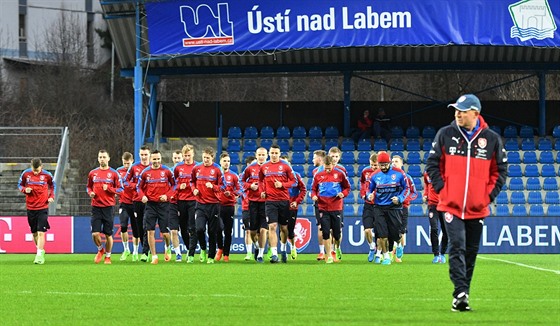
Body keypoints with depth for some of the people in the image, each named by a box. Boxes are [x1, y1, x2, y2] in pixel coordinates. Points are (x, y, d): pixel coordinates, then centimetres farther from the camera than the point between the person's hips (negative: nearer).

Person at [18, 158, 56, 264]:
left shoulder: (47, 175, -5)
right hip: (30, 208, 3)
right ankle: (41, 251, 30)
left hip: (43, 208, -3)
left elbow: (53, 186, 13)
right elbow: (20, 185, 11)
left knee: (41, 232, -12)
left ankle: (39, 255, -13)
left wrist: (51, 196, -2)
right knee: (34, 233, 11)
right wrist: (24, 189, -11)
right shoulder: (25, 174, -3)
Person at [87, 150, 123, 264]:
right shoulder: (93, 173, 9)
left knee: (108, 234, 2)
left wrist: (109, 189, -14)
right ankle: (100, 250, 21)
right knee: (95, 234, -8)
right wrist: (90, 193, -1)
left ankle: (108, 256, 19)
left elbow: (120, 189, 1)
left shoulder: (113, 173, 1)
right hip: (96, 207, 2)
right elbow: (89, 186, 21)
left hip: (108, 207, -2)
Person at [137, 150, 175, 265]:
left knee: (164, 232, 2)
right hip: (150, 204, 1)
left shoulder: (166, 171, -1)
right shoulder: (145, 172, 3)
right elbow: (139, 187, 11)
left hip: (163, 203, -1)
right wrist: (143, 196, -8)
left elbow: (174, 185, 6)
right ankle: (154, 256, 2)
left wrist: (167, 195, -9)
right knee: (150, 231, -5)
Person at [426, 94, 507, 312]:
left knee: (471, 252, 8)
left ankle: (462, 294, 17)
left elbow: (500, 170, 9)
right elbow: (432, 164, 6)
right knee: (457, 248, -15)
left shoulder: (491, 138, 1)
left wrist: (489, 195, 0)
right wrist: (441, 188, -3)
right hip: (451, 206, -2)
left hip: (477, 208, 2)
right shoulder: (445, 134, 1)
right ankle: (460, 294, -21)